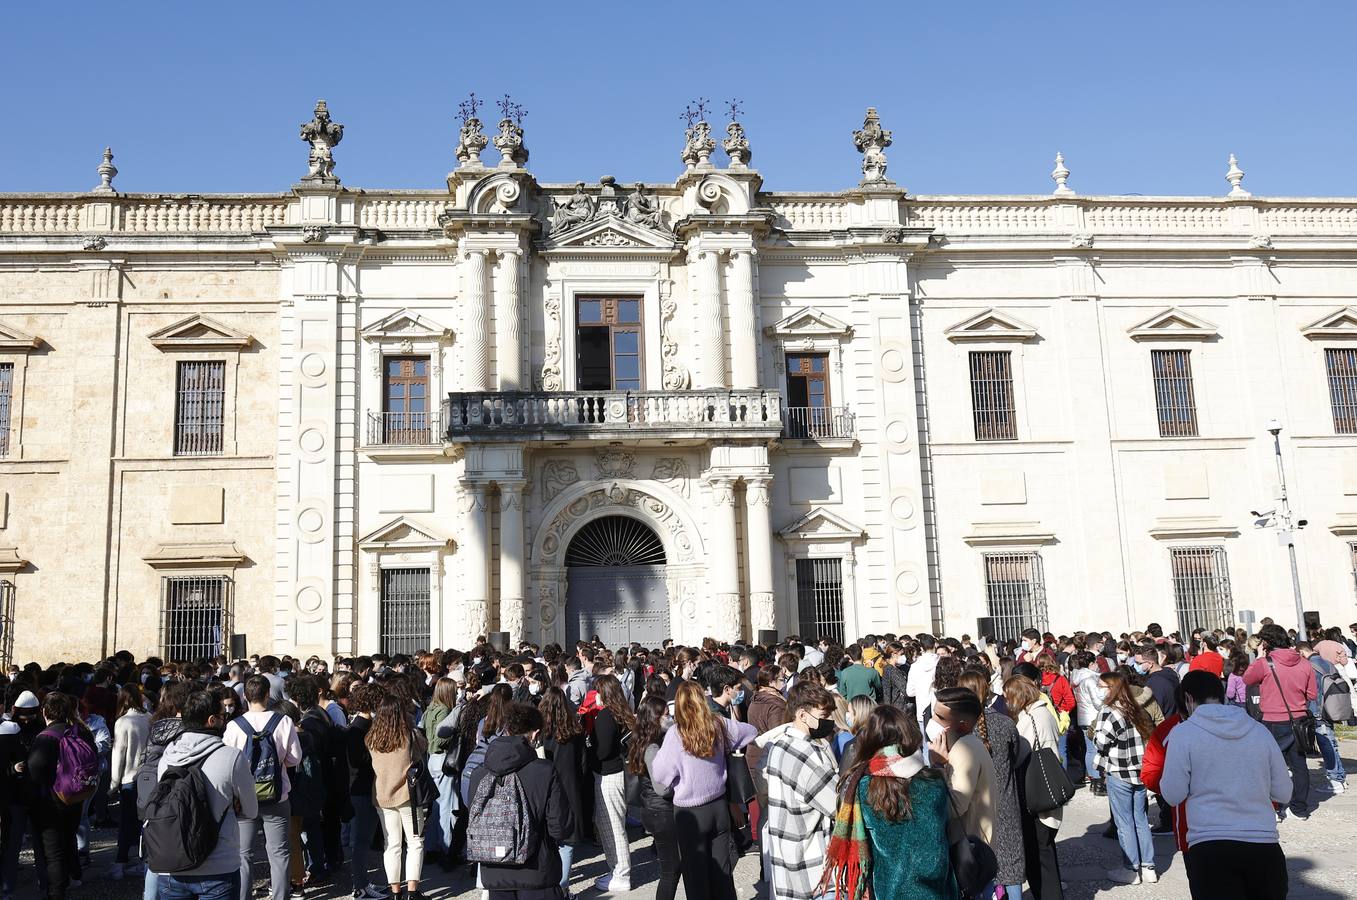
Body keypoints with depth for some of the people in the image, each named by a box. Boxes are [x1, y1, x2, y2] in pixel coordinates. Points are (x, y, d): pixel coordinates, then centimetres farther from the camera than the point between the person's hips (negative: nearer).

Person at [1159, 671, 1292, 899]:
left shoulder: (1184, 732, -2)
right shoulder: (1259, 730, 9)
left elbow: (1173, 795, -1)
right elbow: (1283, 794, 14)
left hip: (1210, 848, -4)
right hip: (1264, 847, 4)